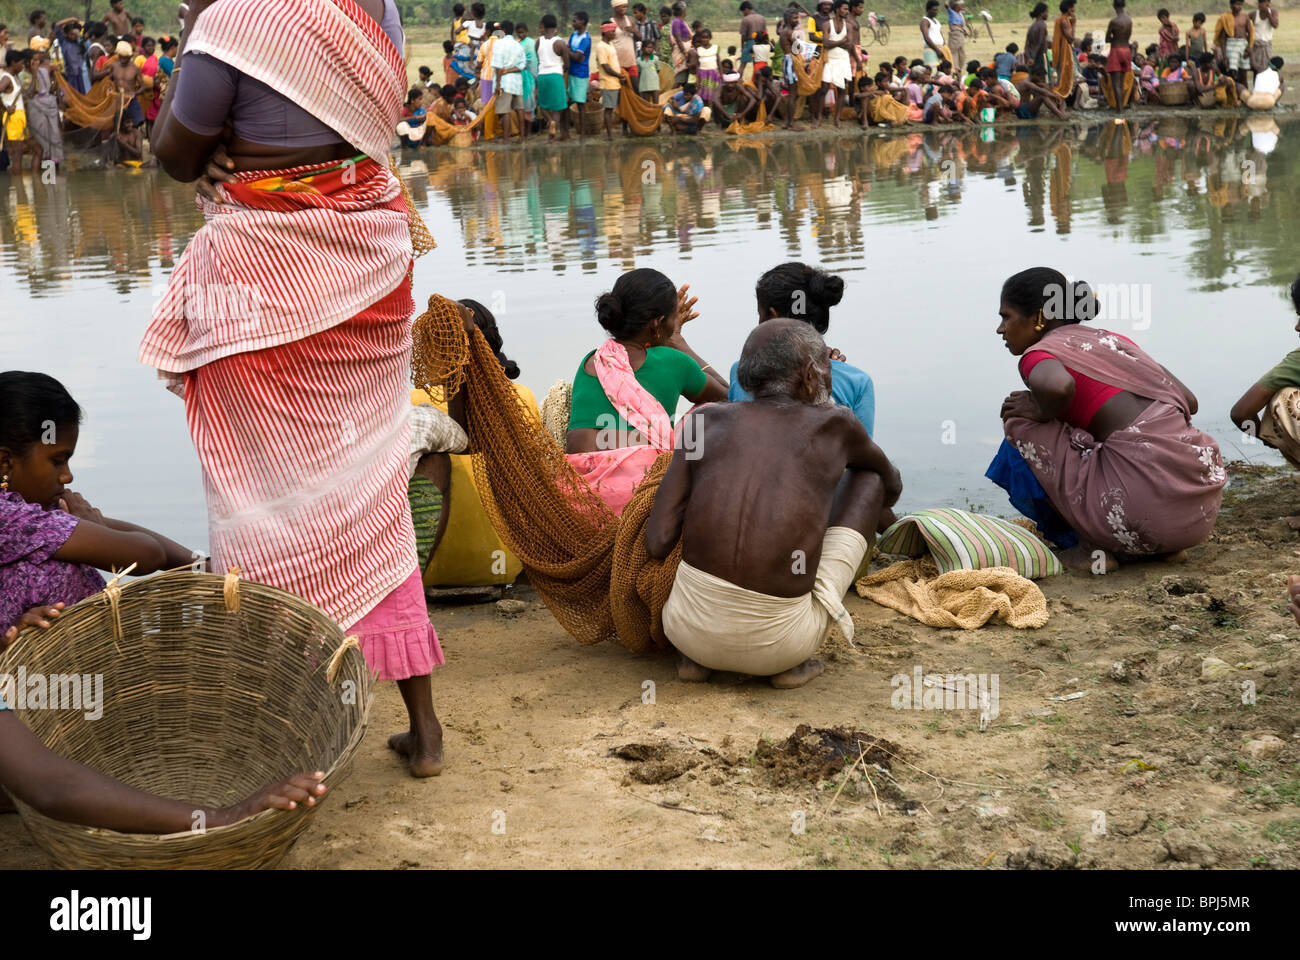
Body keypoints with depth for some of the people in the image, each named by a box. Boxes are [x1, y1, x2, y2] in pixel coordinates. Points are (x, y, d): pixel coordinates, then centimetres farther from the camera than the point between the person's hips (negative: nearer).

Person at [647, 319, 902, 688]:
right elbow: (891, 483, 30)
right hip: (778, 642, -2)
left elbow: (657, 543, 2)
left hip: (688, 628, 2)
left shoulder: (704, 421, 8)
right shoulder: (835, 424, 8)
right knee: (867, 474, 19)